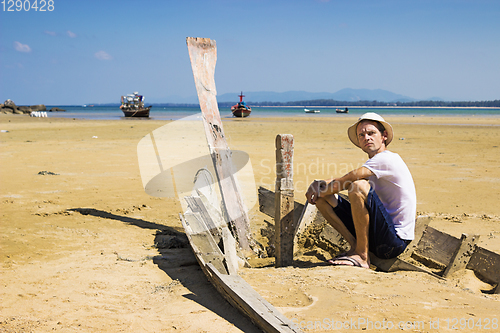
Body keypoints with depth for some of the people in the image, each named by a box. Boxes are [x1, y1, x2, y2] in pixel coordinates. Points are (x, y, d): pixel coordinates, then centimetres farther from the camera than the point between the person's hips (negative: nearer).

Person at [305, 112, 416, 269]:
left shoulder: (387, 159, -14)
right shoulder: (373, 164, 15)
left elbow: (344, 183, -17)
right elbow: (343, 181, 16)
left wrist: (320, 192, -1)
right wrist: (319, 184, -3)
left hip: (395, 242, -9)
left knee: (359, 186, -32)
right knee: (323, 198, 2)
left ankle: (362, 256, -21)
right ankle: (356, 247, -1)